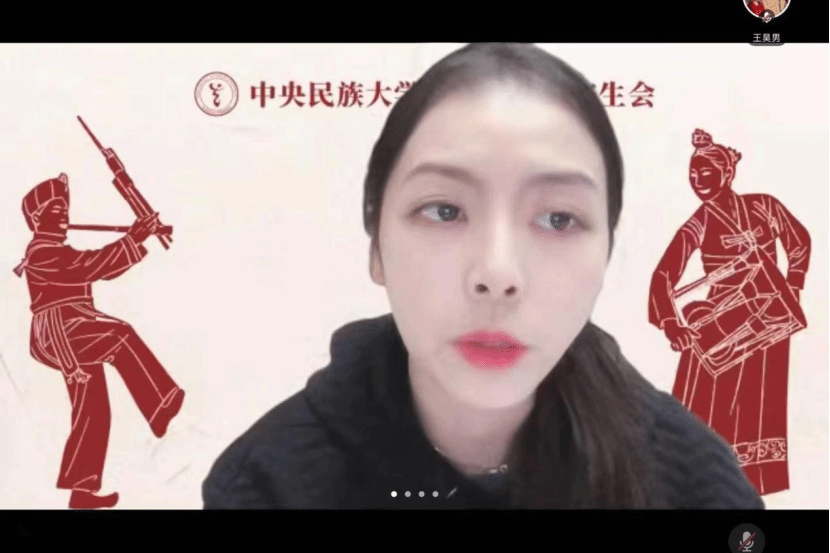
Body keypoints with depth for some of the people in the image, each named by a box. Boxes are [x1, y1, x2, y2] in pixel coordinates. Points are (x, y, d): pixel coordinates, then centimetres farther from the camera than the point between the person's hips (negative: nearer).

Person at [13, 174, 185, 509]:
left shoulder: (60, 252, 23)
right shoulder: (40, 252, -10)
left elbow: (99, 267, 16)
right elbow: (90, 266, -22)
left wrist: (137, 237, 4)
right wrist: (135, 238, -23)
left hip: (73, 338, 10)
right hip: (57, 334, -10)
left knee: (93, 413, 7)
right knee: (120, 337, -29)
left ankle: (82, 490, 12)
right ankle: (161, 407, -29)